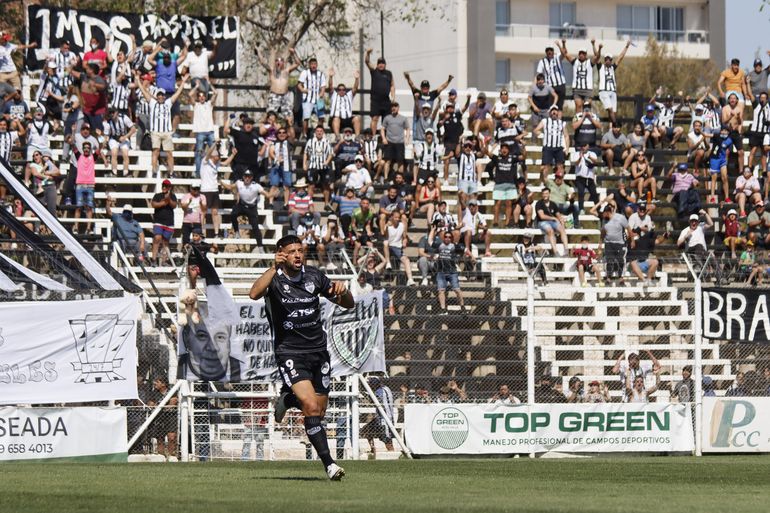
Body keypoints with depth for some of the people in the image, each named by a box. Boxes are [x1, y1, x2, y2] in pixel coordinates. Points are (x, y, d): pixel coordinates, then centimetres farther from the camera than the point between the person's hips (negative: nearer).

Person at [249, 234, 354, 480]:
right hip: (290, 353, -5)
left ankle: (288, 398, 39)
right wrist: (274, 267, -35)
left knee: (319, 410, 8)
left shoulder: (314, 277, 4)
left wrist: (342, 291, -12)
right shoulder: (275, 279, -8)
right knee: (311, 407, -20)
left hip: (318, 350, 5)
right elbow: (254, 294, -31)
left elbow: (348, 304, 10)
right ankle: (328, 463, -17)